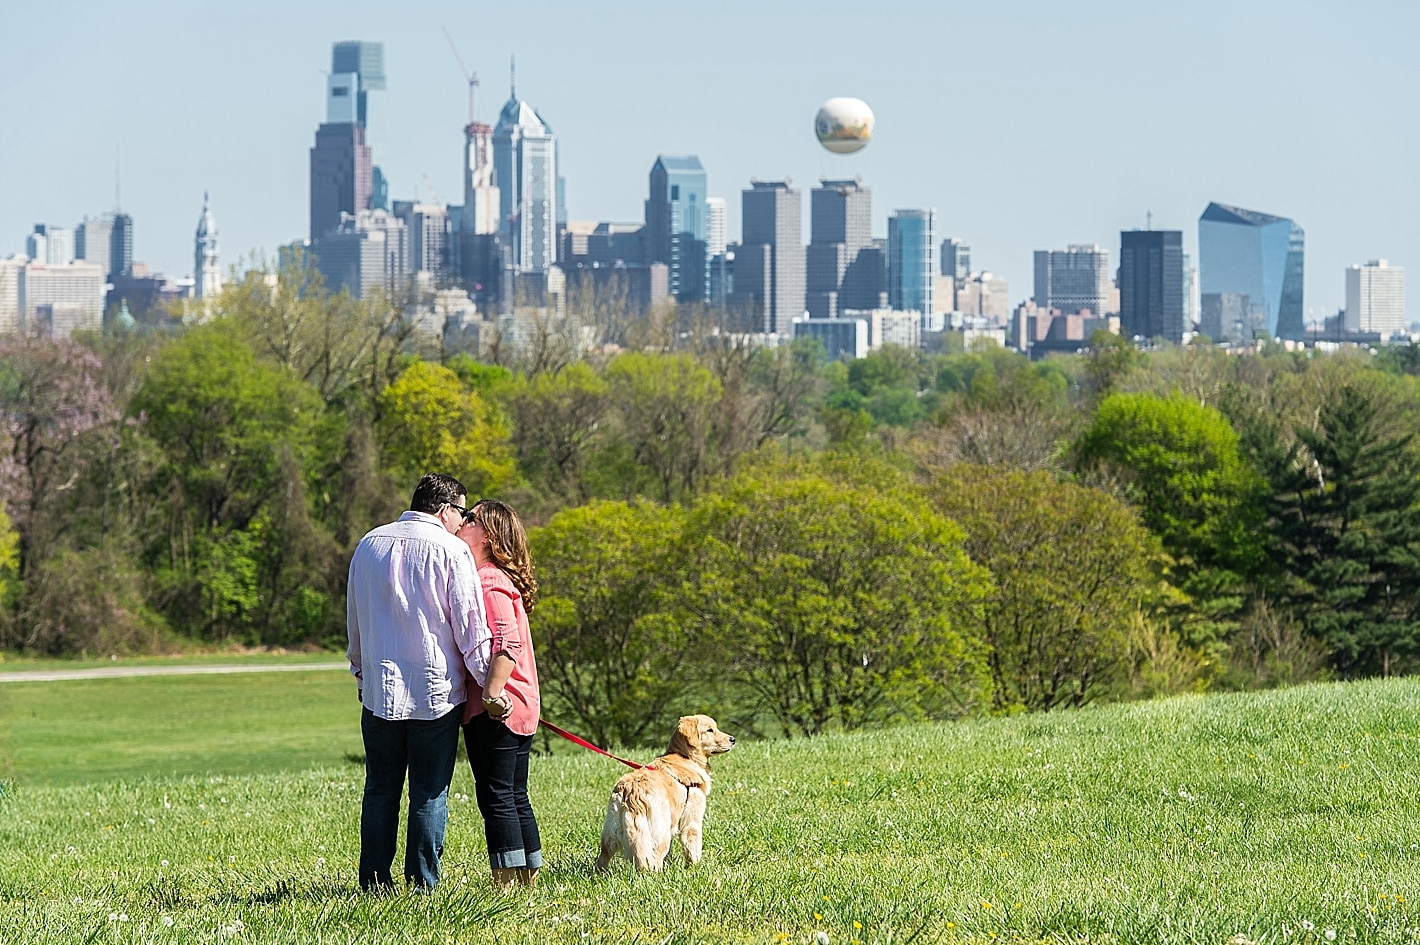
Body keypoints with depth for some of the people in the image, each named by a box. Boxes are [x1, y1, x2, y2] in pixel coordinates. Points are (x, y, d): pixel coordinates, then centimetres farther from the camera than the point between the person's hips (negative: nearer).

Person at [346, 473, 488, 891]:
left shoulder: (369, 546, 9)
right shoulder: (450, 550, -8)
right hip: (435, 691, -4)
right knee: (430, 794, 1)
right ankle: (422, 884, -1)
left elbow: (354, 620, 19)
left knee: (380, 790, 10)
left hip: (379, 689, 4)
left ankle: (374, 881, 9)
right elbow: (470, 624, -8)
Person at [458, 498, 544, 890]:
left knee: (496, 798, -7)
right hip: (519, 708, 10)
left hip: (495, 710, -10)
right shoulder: (496, 578, 19)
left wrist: (491, 695, -26)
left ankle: (506, 884, -8)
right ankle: (529, 878, 17)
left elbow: (507, 643, -22)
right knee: (515, 798, 13)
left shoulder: (489, 582, -11)